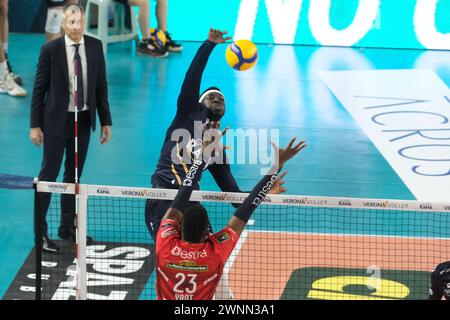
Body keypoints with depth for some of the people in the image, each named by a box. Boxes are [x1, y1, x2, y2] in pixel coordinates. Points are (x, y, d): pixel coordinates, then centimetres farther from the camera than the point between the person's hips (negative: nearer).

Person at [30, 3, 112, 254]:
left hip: (84, 120, 4)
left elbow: (101, 86, 6)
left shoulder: (95, 47, 0)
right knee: (49, 175, -1)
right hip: (57, 120, -4)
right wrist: (35, 125, -7)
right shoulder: (51, 50, -10)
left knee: (74, 175, 14)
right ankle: (41, 231, 5)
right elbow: (39, 89, -6)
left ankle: (68, 227, 25)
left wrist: (106, 121, 5)